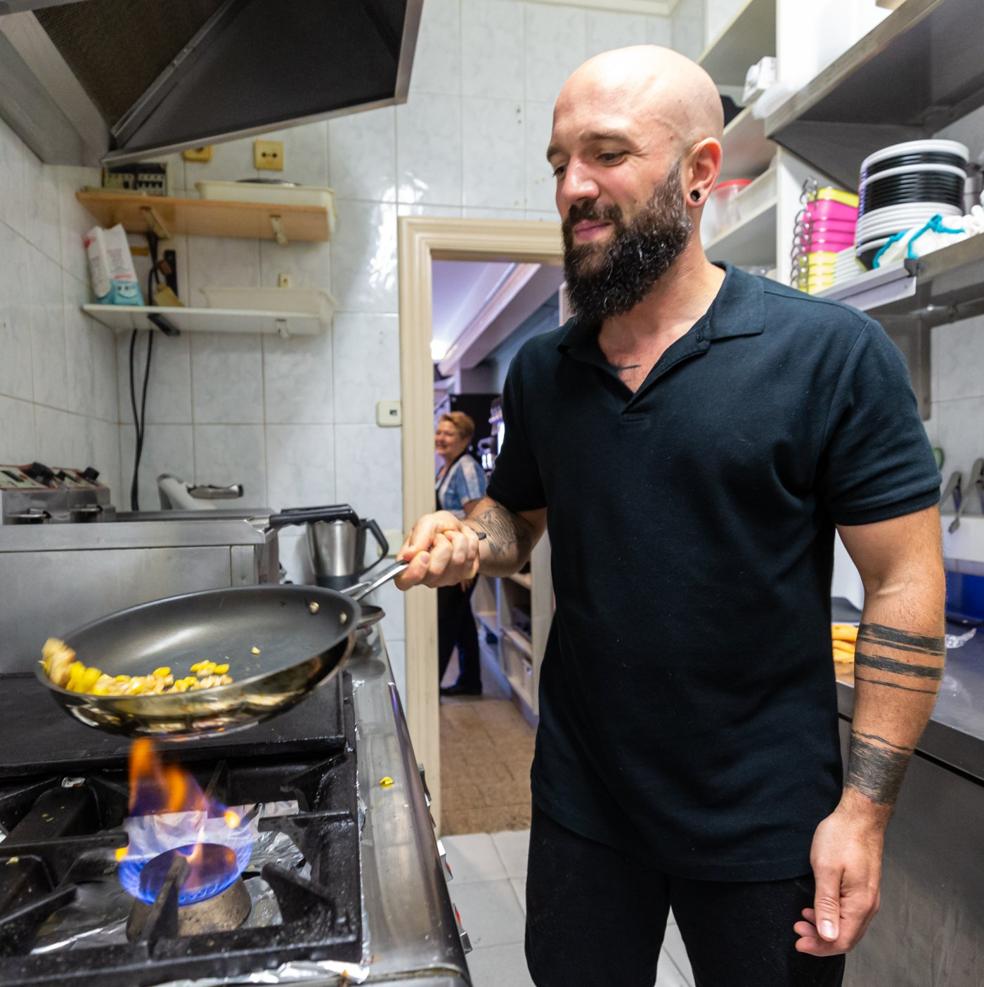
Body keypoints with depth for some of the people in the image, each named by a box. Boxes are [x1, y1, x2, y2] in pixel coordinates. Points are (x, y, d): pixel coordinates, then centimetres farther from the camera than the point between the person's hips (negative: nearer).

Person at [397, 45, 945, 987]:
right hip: (581, 801, 4)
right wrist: (469, 540, -10)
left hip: (763, 818, -3)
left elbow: (904, 585, -11)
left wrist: (864, 809, -12)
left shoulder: (833, 353, -13)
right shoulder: (540, 369, 1)